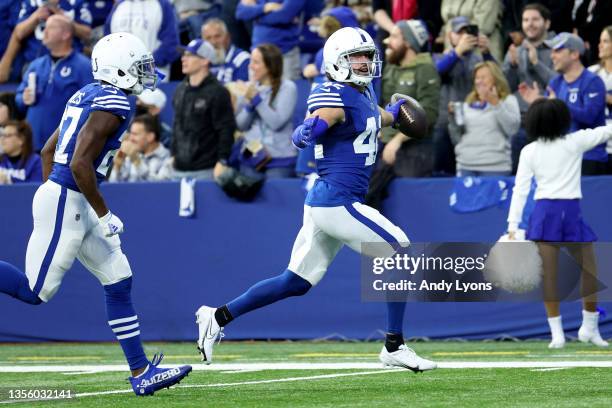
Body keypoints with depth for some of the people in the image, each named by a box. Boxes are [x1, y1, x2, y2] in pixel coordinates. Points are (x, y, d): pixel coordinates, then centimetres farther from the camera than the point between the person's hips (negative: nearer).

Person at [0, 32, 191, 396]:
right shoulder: (112, 104, -16)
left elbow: (48, 151, 19)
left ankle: (142, 373, 11)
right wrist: (104, 215, -16)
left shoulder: (88, 96, 14)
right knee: (35, 291, -4)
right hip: (67, 204, -10)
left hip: (62, 198, 10)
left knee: (119, 281, 10)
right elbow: (80, 164, -24)